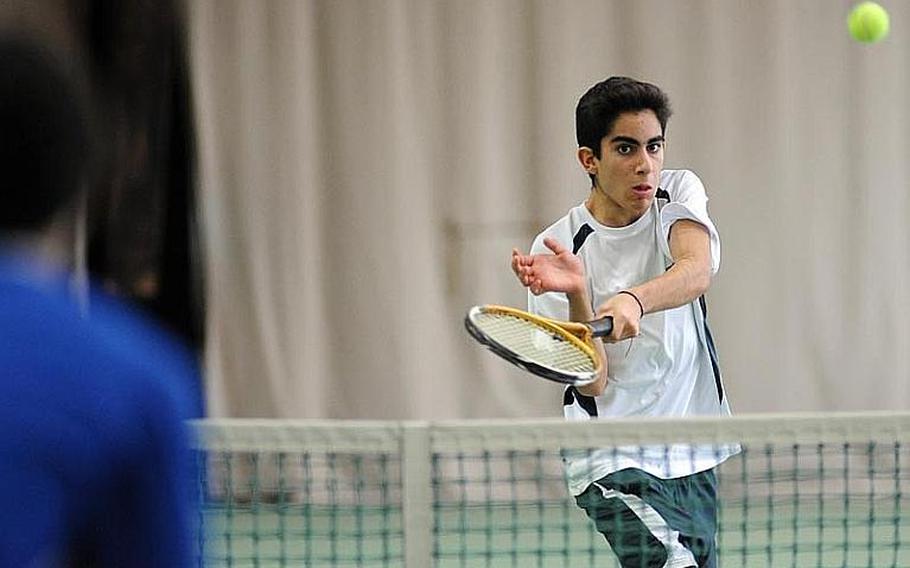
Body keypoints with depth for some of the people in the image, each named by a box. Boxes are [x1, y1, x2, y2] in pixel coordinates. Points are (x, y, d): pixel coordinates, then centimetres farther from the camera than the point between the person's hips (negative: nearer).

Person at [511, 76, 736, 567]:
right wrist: (576, 294, -30)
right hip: (613, 464, -4)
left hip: (693, 458, 4)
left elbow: (697, 271, -23)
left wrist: (633, 300, -44)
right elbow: (591, 383, -14)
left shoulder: (679, 193, 0)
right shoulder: (559, 248, -9)